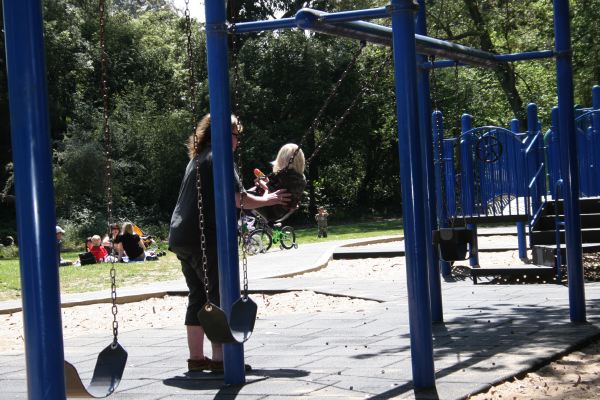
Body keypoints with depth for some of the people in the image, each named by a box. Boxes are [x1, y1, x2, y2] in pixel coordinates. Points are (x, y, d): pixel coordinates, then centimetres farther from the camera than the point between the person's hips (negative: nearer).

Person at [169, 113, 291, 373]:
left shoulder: (198, 158, 20)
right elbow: (238, 200, -12)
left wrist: (256, 196, 24)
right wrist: (269, 199, 2)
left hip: (180, 237, 9)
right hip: (203, 238, -9)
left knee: (198, 297, 12)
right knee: (220, 296, -6)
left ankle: (196, 357, 14)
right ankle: (219, 358, -8)